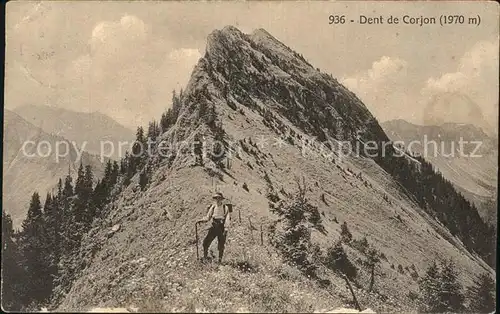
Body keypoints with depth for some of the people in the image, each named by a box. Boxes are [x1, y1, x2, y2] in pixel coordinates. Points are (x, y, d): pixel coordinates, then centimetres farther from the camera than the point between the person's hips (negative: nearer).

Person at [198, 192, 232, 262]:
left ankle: (220, 259, 17)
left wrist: (226, 229, -13)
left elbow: (228, 219, -5)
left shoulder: (226, 208, -3)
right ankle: (205, 256, 10)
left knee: (221, 245, 2)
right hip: (214, 227, 3)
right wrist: (202, 220, -7)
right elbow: (208, 217, 12)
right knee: (206, 242, -7)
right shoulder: (213, 207, 8)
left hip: (222, 228, -3)